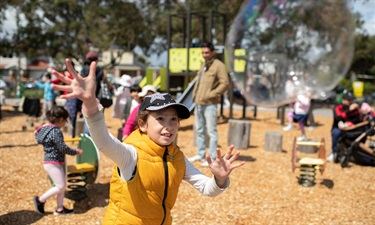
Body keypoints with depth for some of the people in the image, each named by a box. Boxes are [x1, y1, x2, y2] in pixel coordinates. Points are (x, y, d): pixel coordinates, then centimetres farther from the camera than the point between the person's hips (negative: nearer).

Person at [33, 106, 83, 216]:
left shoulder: (45, 128, 8)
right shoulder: (56, 131, -21)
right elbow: (63, 148, -21)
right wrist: (76, 151, -7)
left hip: (55, 162, 10)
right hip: (53, 163, -10)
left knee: (63, 185, 14)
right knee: (60, 186, -2)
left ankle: (60, 208, 21)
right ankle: (40, 199, 12)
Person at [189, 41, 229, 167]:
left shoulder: (219, 65, -7)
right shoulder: (203, 66, 19)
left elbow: (225, 84, -15)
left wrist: (210, 95, -18)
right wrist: (195, 94, 12)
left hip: (210, 104, -9)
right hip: (198, 103, 9)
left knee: (211, 131, -5)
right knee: (199, 130, 14)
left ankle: (212, 158, 1)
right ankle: (200, 155, 25)